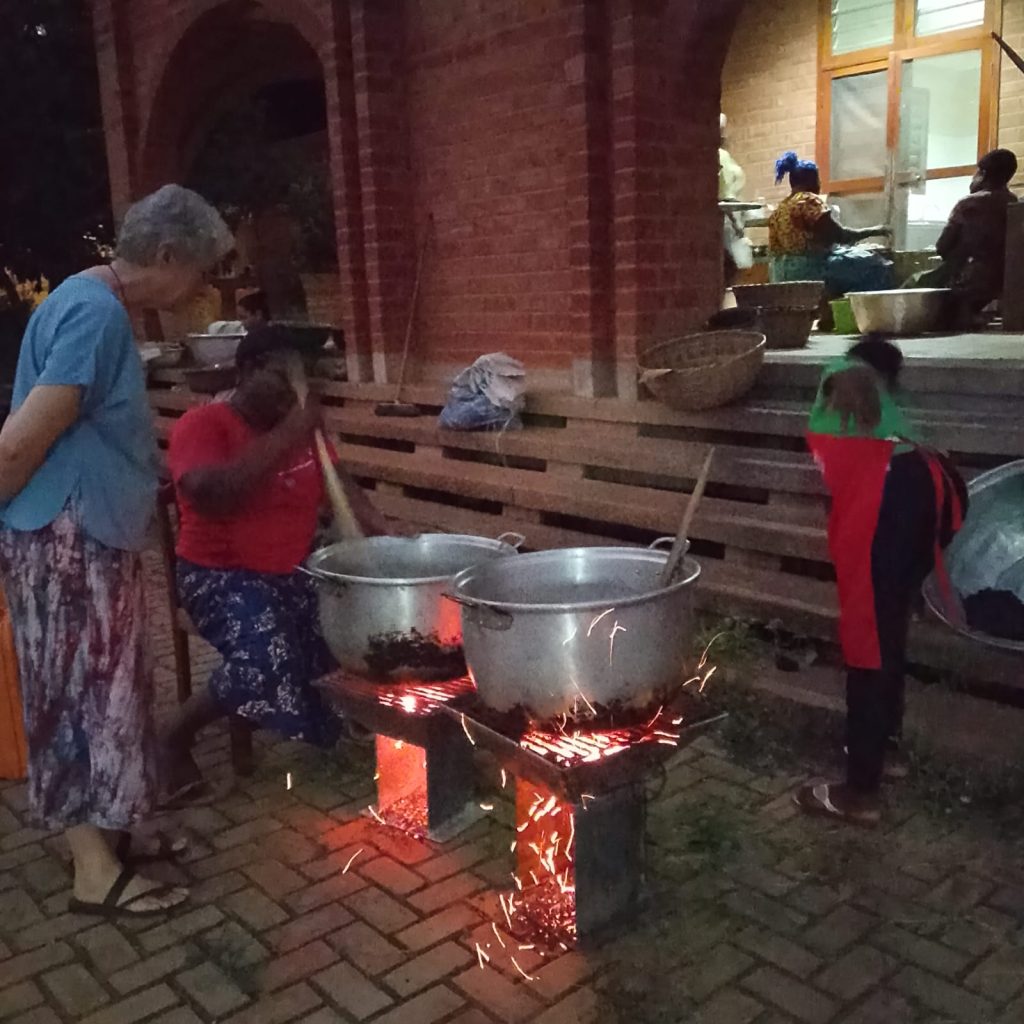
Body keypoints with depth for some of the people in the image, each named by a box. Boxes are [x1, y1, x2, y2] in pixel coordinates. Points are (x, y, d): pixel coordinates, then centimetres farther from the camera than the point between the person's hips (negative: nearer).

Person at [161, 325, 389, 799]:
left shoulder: (300, 427, 7)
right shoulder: (202, 425, -11)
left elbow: (339, 483, 15)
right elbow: (209, 492, -29)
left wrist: (380, 529, -4)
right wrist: (286, 436, -27)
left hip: (296, 571, 6)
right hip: (223, 575, -6)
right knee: (266, 661, -32)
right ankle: (176, 735, -5)